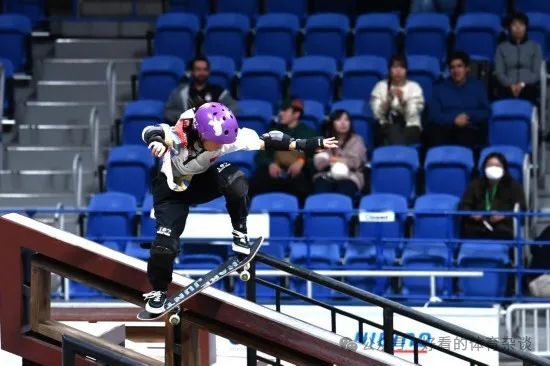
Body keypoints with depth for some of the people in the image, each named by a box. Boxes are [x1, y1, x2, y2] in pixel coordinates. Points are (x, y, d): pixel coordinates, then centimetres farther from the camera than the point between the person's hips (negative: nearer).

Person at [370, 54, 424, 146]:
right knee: (394, 130, -35)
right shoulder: (381, 86, 10)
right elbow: (377, 114, 0)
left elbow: (412, 115, -4)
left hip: (409, 128, 0)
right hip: (386, 128, 0)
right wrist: (388, 100, -16)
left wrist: (402, 100, -20)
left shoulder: (414, 87, 8)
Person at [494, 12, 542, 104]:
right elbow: (499, 72, 8)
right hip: (507, 90, 0)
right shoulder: (502, 48, 18)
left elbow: (537, 72, 7)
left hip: (528, 89, 0)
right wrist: (511, 85, -12)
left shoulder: (535, 47, 16)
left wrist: (522, 84, -11)